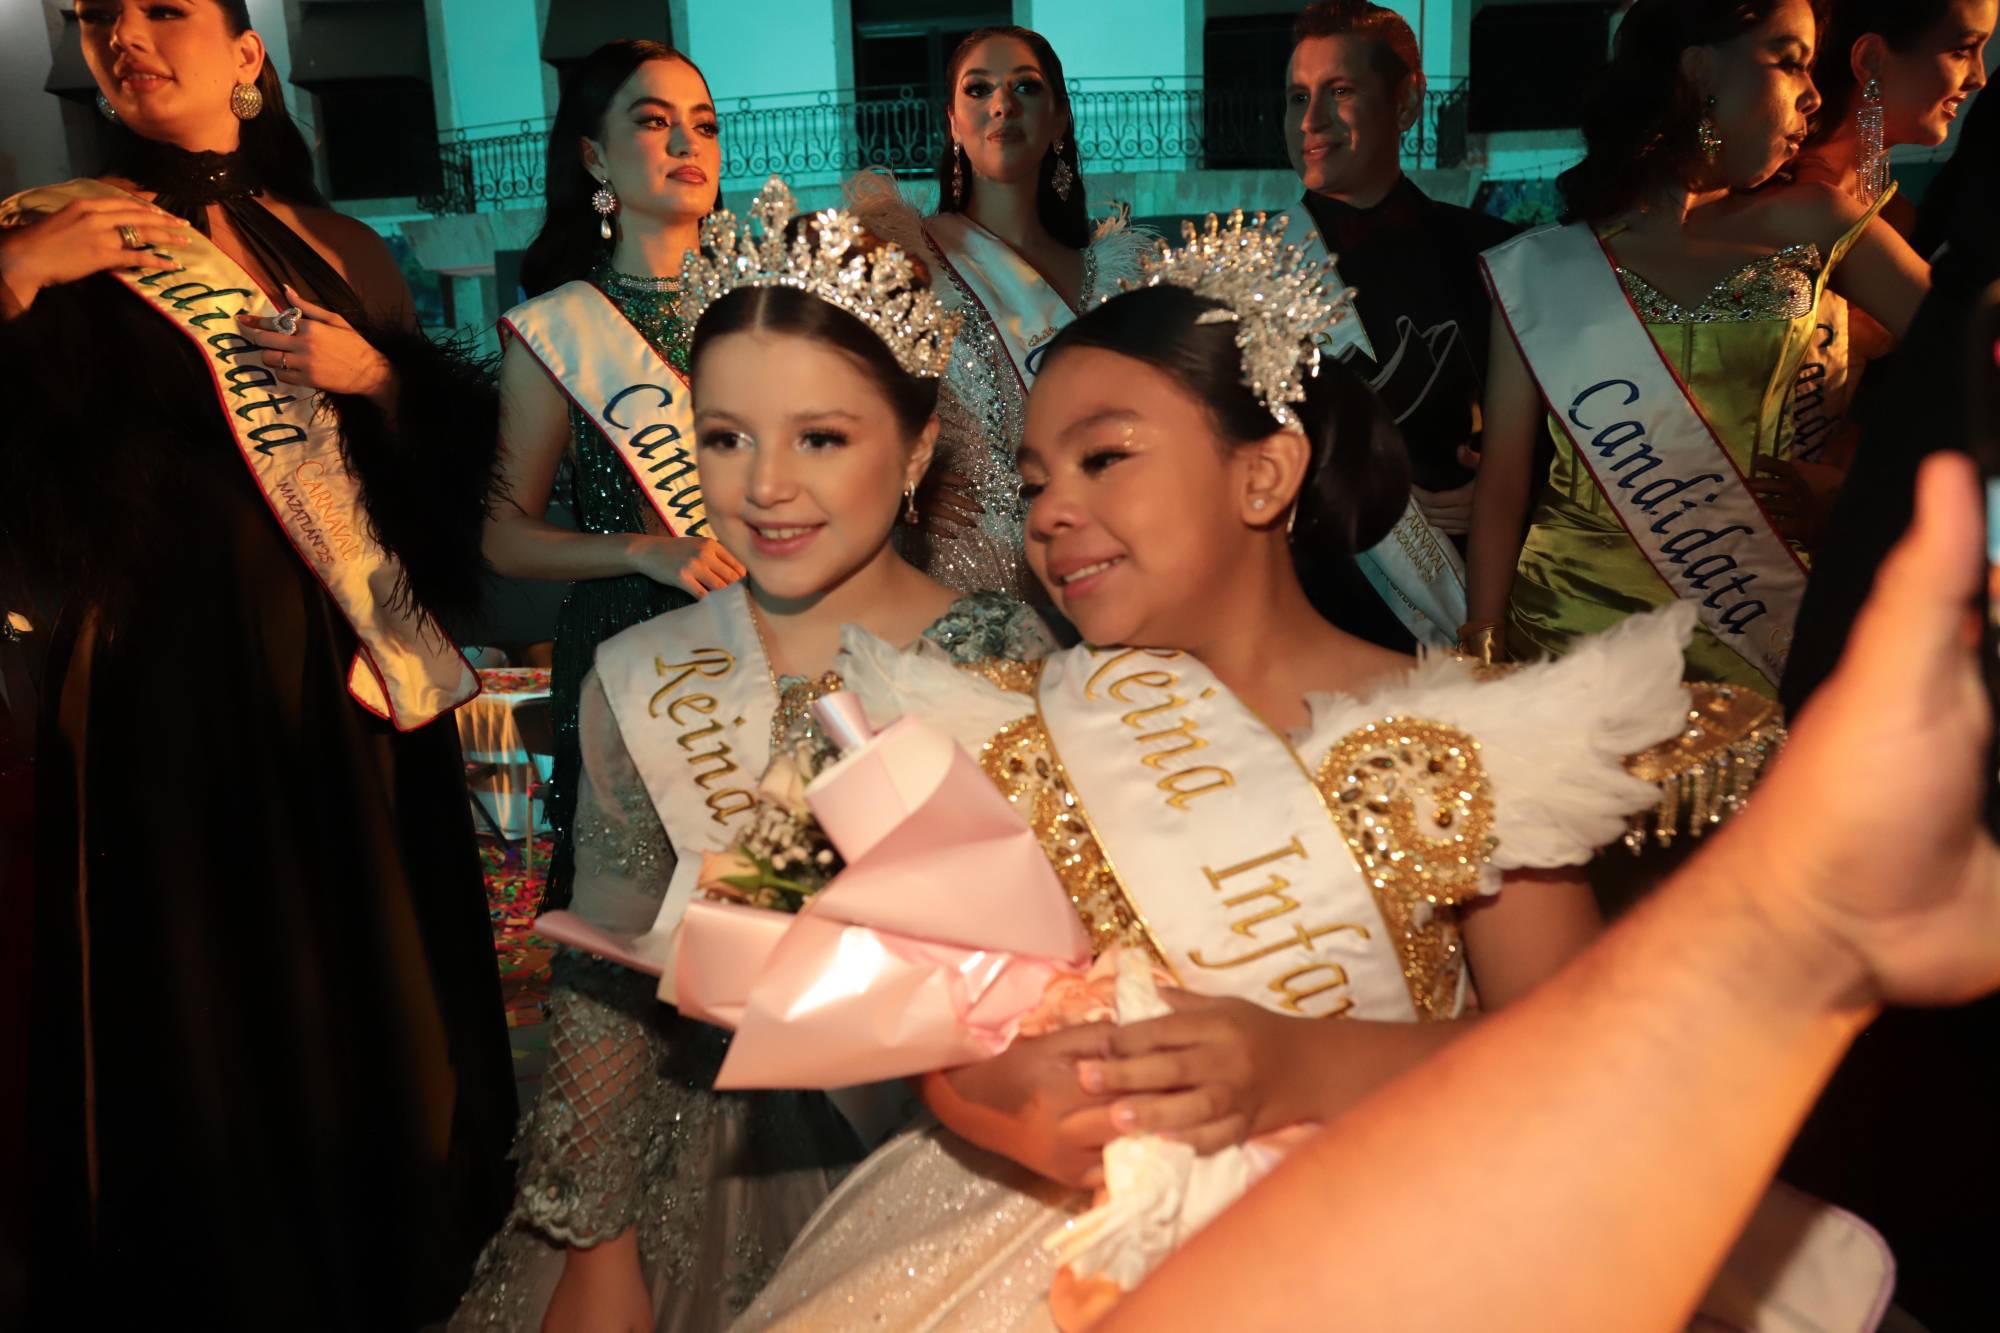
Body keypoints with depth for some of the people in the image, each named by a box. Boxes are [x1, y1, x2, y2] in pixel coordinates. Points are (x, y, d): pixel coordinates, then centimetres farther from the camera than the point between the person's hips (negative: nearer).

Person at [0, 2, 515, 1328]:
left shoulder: (341, 251, 11)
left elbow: (453, 438, 14)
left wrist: (377, 372, -4)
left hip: (354, 672, 4)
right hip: (171, 680, -3)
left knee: (381, 985, 12)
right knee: (210, 1004, 4)